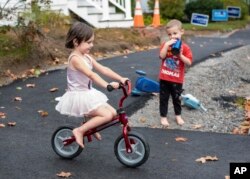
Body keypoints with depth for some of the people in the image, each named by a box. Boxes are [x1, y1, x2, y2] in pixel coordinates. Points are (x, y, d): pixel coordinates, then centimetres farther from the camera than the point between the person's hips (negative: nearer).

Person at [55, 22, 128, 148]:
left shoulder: (87, 57, 9)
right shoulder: (75, 58, -20)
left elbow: (103, 69, 5)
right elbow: (91, 75, -33)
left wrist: (120, 79, -3)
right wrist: (107, 85, -43)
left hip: (88, 94, 9)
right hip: (78, 96, -9)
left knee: (113, 112, 4)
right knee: (107, 115, -18)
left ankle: (91, 126, 24)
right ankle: (79, 130, -6)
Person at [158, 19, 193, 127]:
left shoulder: (185, 47, -6)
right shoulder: (165, 44, -1)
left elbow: (189, 62, -12)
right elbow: (162, 56, -17)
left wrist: (180, 55, -25)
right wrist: (167, 45, -23)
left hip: (177, 79, 0)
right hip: (164, 78, 1)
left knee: (176, 98, 16)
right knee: (164, 98, 8)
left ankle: (178, 115, 34)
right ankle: (163, 117, 20)